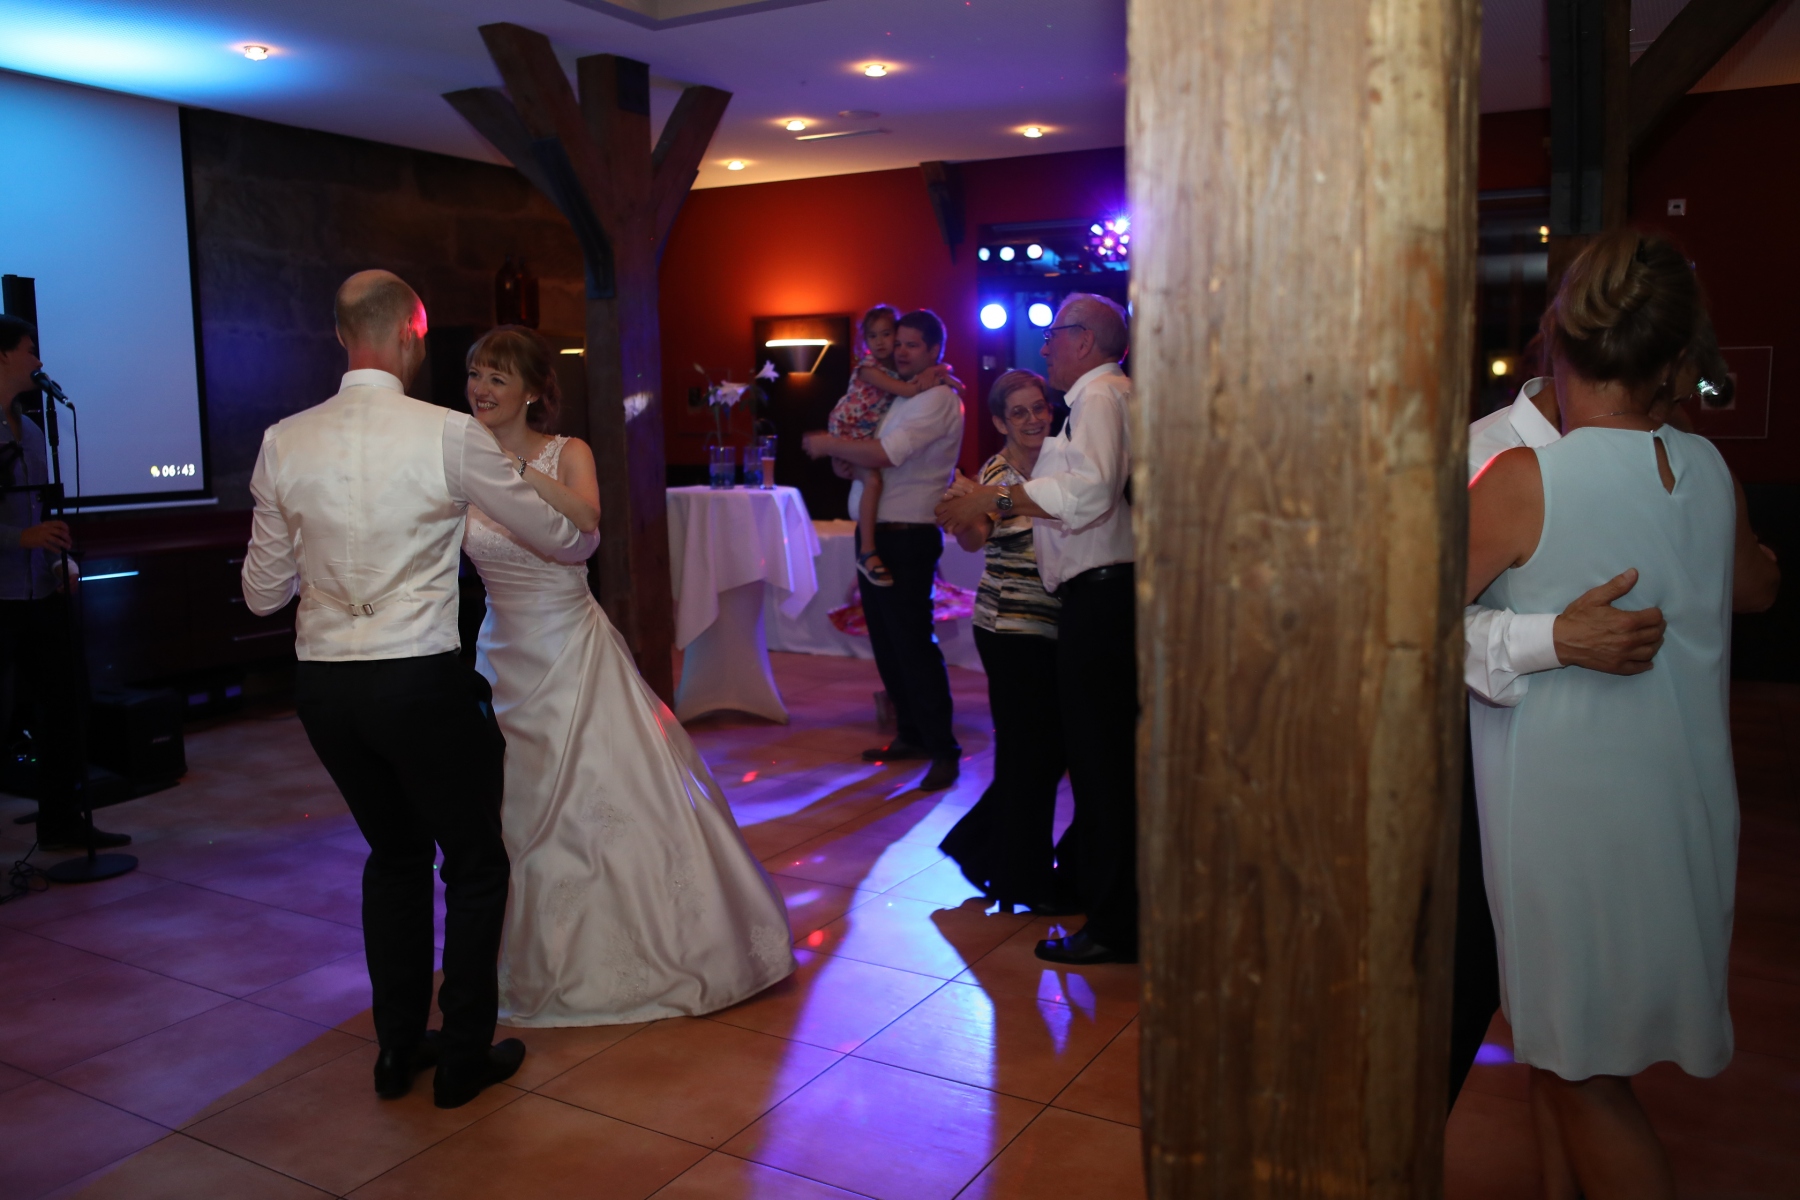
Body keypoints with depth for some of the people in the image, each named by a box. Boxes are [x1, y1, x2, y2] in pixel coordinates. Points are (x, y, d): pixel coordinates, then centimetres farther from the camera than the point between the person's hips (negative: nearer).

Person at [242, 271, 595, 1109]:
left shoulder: (284, 442, 1)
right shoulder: (450, 434, -11)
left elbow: (262, 592, 6)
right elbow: (560, 539, 1)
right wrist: (586, 539, 24)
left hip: (322, 685, 5)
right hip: (421, 680, -5)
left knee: (393, 852, 23)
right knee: (475, 863, 14)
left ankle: (399, 1047, 32)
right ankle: (464, 1056, 23)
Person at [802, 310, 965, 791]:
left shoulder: (939, 400, -13)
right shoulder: (900, 395, 17)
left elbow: (884, 454, -23)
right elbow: (873, 452, 22)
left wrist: (828, 445, -11)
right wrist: (836, 449, 3)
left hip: (909, 536, -9)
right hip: (876, 532, 9)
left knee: (912, 643, -8)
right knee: (886, 641, 15)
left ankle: (943, 750, 1)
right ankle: (911, 735, 27)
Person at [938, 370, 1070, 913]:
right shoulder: (996, 472, -9)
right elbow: (974, 538, -24)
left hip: (1054, 624, 7)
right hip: (1012, 628, -6)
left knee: (1051, 745, 12)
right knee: (1029, 749, 1)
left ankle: (980, 845, 31)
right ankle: (1026, 880, 18)